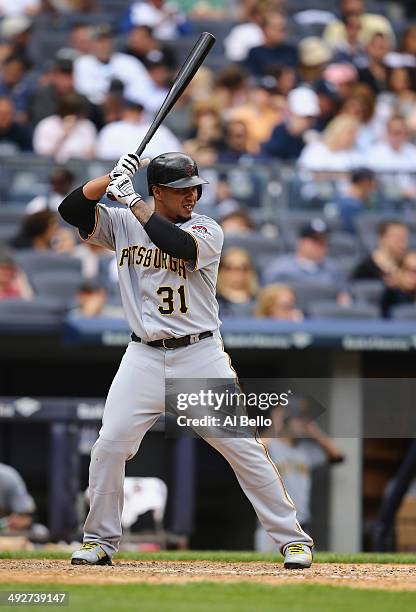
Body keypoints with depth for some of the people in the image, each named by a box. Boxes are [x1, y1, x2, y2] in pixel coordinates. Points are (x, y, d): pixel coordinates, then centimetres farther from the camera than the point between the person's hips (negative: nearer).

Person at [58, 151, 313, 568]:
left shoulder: (207, 231, -4)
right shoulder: (122, 224, 5)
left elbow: (178, 245, -25)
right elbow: (70, 210, -3)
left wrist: (131, 200, -22)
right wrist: (112, 178, -15)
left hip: (200, 357, -2)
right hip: (144, 358, 2)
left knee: (243, 447, -4)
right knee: (109, 447, -6)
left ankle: (292, 539, 2)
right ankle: (100, 541, 11)